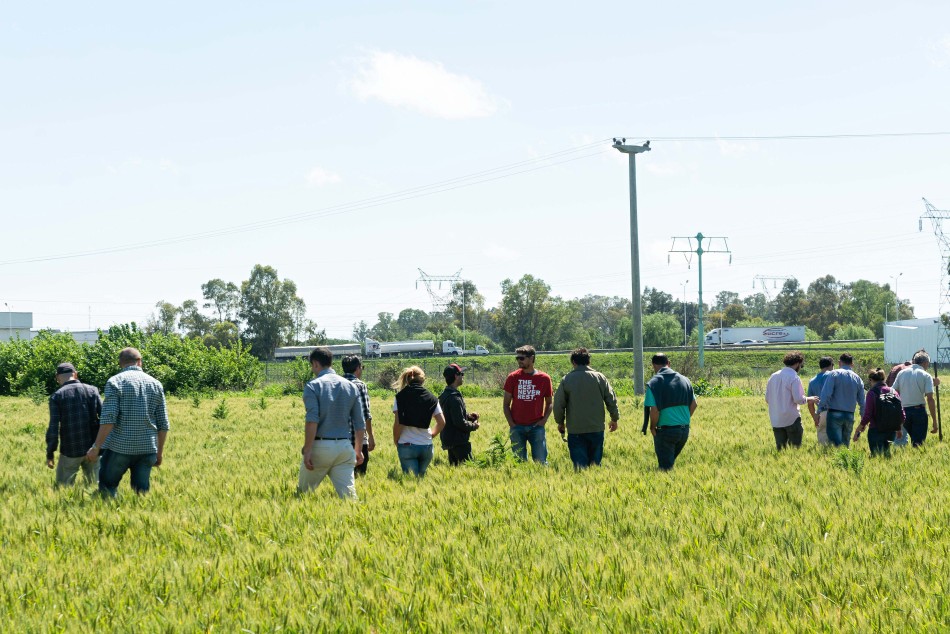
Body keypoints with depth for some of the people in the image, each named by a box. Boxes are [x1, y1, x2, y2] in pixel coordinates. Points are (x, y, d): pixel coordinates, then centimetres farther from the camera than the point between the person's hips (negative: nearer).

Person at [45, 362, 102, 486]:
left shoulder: (57, 396, -4)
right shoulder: (92, 391, 2)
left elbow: (53, 427, -9)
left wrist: (50, 454, -3)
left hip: (70, 451, -2)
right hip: (93, 449, 2)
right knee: (95, 484, 11)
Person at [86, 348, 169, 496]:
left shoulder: (115, 382, -5)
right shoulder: (155, 384, 8)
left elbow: (108, 419, -14)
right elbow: (163, 424, 8)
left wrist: (96, 447, -9)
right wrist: (159, 452, 18)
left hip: (120, 447, -4)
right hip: (148, 449, 4)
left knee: (107, 488, 8)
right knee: (142, 492, 9)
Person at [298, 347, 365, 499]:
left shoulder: (313, 386, -4)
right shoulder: (351, 386, 10)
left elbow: (312, 421, -15)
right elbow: (360, 424, 11)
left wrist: (307, 450, -15)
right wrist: (358, 450, 19)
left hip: (321, 446, -4)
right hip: (345, 446, 4)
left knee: (303, 492, 11)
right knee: (348, 493, -2)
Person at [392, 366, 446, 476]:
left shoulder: (400, 397, -3)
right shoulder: (431, 398, 5)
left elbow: (397, 424, -9)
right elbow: (441, 422, 3)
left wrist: (396, 442, 5)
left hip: (406, 445, -3)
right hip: (426, 446, 3)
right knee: (422, 477, 16)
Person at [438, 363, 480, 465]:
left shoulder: (444, 395, 11)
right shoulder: (454, 398, -20)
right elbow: (460, 422, -22)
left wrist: (468, 416, 7)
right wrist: (473, 426, -6)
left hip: (448, 440, 10)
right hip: (458, 441, -10)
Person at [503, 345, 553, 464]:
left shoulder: (544, 378, 3)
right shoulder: (513, 377, 2)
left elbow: (549, 403, 12)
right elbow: (506, 404, 6)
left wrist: (544, 420, -3)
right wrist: (511, 424, -4)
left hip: (536, 427, 0)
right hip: (517, 427, 1)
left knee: (541, 461, -1)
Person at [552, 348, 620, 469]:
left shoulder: (566, 379, -3)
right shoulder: (600, 378, 2)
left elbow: (558, 404, -1)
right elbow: (611, 400, 5)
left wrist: (560, 422, 15)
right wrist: (614, 419, 20)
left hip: (575, 431, -2)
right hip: (597, 429, 2)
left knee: (580, 465, -1)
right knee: (595, 463, 10)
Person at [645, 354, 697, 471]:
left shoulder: (653, 383, -11)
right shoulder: (684, 380, 6)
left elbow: (654, 410, -18)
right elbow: (693, 404, 8)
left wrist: (652, 427, -2)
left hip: (665, 430, -5)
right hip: (684, 429, 5)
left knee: (666, 467, 4)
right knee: (671, 460, 24)